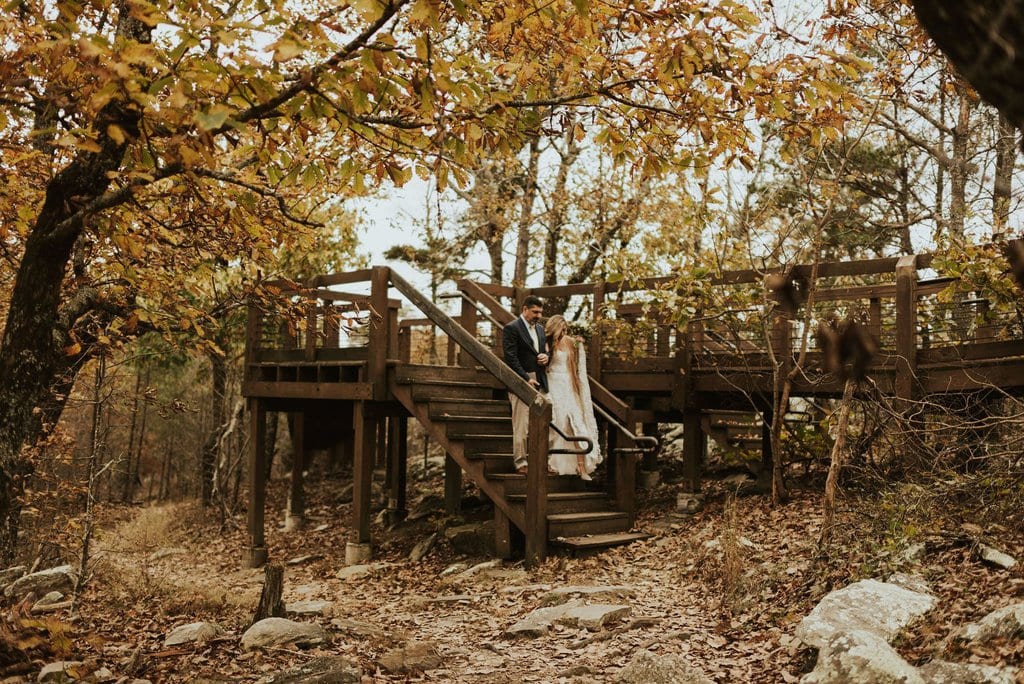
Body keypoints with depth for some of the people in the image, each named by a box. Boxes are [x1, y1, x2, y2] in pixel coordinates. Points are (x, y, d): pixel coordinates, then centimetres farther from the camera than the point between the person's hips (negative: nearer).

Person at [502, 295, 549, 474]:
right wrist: (526, 379, -17)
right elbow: (511, 358, -12)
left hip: (539, 383, 7)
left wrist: (546, 357, 3)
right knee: (521, 425, -6)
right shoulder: (511, 328, -6)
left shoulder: (540, 330, 18)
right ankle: (520, 463, -1)